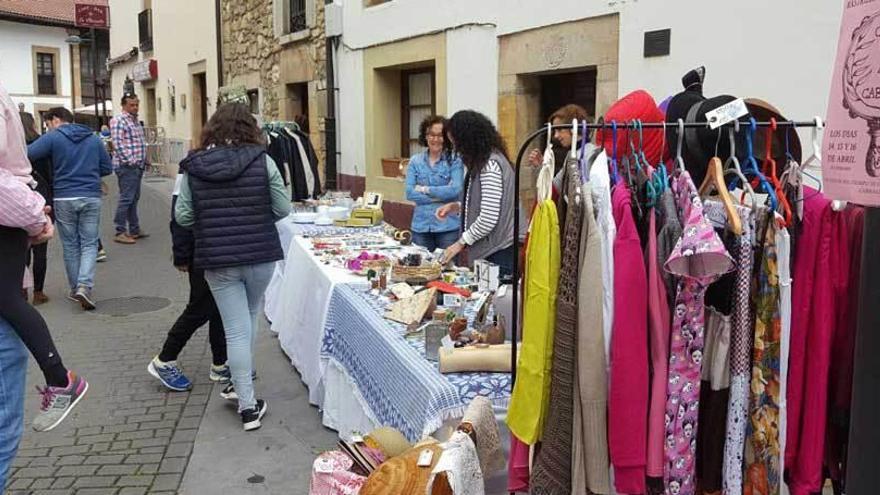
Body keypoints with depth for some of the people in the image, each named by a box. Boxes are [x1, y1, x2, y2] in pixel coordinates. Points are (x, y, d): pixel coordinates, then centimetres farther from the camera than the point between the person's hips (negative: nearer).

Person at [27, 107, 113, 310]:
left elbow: (27, 155, -14)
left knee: (70, 245, 11)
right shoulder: (94, 139, 10)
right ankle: (85, 285, -12)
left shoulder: (52, 138, -2)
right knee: (89, 244, 5)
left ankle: (75, 288, 18)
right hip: (91, 197, 2)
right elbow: (107, 168, 12)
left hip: (64, 198, -2)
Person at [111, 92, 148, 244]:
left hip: (138, 166, 9)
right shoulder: (119, 120, -11)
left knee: (134, 198, 14)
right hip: (126, 167, -9)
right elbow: (117, 143, -19)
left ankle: (134, 229, 22)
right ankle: (120, 232, -3)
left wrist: (143, 160, 17)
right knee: (126, 198, -8)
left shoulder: (135, 120, 18)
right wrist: (129, 161, -21)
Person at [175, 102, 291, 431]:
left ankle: (248, 405, 8)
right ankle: (240, 384, 39)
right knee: (249, 319, 23)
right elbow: (283, 208, -3)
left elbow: (182, 216, -1)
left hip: (218, 259, 0)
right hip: (260, 255, 1)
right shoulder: (262, 161, -9)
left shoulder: (193, 166, -5)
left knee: (236, 330, 5)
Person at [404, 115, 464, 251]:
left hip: (448, 226, -3)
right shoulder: (415, 161, 6)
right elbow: (409, 193, -3)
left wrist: (425, 189, -9)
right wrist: (440, 196, -11)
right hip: (421, 226, 3)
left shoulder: (454, 160, -3)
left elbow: (456, 190, -15)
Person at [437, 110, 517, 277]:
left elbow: (489, 218, -20)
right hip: (488, 250, 10)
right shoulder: (483, 162, 14)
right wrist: (455, 207, 10)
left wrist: (461, 242, -10)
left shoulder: (490, 165, -16)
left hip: (497, 252, -10)